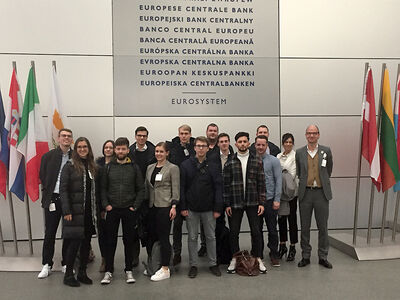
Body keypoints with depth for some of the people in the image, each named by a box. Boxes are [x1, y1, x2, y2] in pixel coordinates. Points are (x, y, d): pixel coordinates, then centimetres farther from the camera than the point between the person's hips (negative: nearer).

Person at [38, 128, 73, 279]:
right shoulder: (48, 156, 4)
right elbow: (42, 177, 7)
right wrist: (48, 196, 1)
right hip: (52, 199, 1)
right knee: (49, 233, 7)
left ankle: (66, 263, 22)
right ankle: (46, 265, 20)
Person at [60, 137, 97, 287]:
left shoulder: (92, 167, 12)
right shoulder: (69, 166, -4)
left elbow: (95, 190, 12)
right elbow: (63, 190, -8)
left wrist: (98, 209, 6)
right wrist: (66, 211, -15)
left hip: (89, 211, 5)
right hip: (75, 211, -5)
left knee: (86, 242, 10)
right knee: (75, 242, -2)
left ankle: (82, 273, 22)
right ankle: (68, 275, 13)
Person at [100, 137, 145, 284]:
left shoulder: (134, 168, 2)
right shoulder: (109, 167, 5)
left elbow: (141, 189, 2)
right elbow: (103, 188, 7)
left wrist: (135, 206, -5)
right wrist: (106, 204, -4)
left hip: (129, 210, 0)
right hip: (112, 210, 1)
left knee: (129, 241, 7)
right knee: (110, 241, 5)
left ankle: (129, 271, 18)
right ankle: (108, 271, 15)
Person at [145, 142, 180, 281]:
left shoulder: (173, 168, -3)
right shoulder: (150, 167, 14)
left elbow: (175, 189, -6)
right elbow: (147, 187, 17)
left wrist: (174, 206, -13)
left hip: (164, 206, -6)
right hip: (151, 207, 6)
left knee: (163, 238, -3)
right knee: (151, 237, 9)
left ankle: (165, 270, 5)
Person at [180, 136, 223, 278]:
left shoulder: (213, 166, 1)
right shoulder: (186, 165, 0)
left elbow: (218, 188, -1)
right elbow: (181, 187, -1)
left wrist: (218, 208, -6)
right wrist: (183, 207, -7)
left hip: (208, 209, 0)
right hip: (191, 208, 0)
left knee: (211, 237, 10)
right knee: (192, 237, 8)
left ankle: (213, 264, 23)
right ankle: (193, 265, 20)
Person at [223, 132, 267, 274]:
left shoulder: (257, 162, 3)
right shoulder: (229, 163, 1)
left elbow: (261, 183, 3)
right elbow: (226, 185, 1)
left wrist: (261, 203, -3)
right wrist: (227, 204, -3)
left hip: (252, 203, 0)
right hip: (235, 203, 0)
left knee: (256, 231, 4)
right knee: (234, 232, 7)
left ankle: (257, 258, 19)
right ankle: (235, 258, 23)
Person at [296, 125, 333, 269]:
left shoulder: (326, 151, 2)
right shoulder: (299, 152, 4)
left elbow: (329, 169, 15)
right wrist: (304, 182, 10)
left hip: (321, 192, 0)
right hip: (305, 193, 1)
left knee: (323, 227, 6)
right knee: (305, 227, 8)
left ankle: (323, 257, 19)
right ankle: (305, 256, 19)